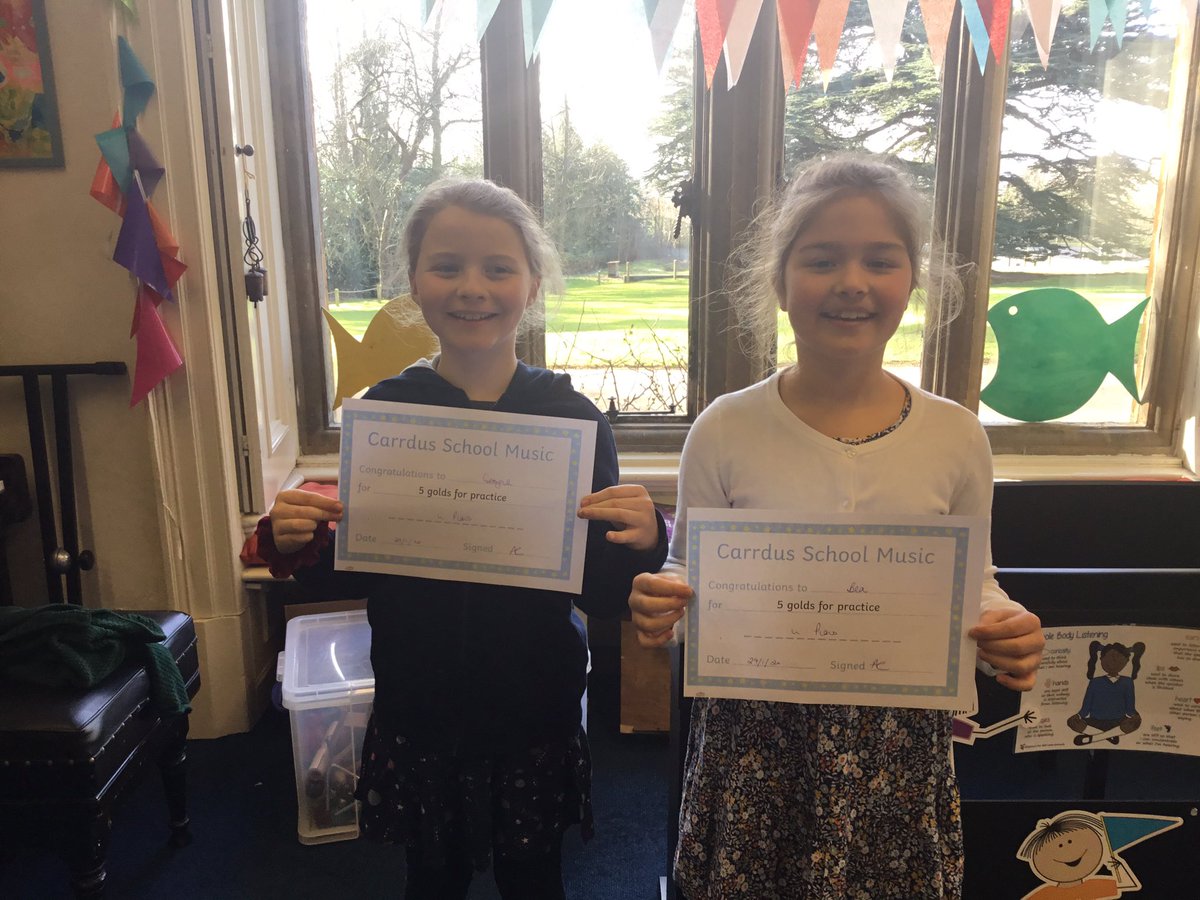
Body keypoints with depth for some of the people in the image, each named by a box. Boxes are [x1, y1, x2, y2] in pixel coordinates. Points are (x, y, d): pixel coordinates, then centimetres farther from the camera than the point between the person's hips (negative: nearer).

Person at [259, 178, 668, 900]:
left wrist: (639, 545, -26)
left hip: (536, 713, 0)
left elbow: (601, 596, -7)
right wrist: (296, 544, -18)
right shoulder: (383, 410, -8)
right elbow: (351, 576, 1)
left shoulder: (573, 418, -11)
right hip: (418, 712, 1)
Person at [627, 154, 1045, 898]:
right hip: (753, 744, -1)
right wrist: (661, 605, -22)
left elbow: (974, 582, 6)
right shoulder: (724, 432, -10)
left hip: (900, 748, 2)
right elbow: (688, 576, -1)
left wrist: (1008, 629, -14)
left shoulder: (955, 437, -6)